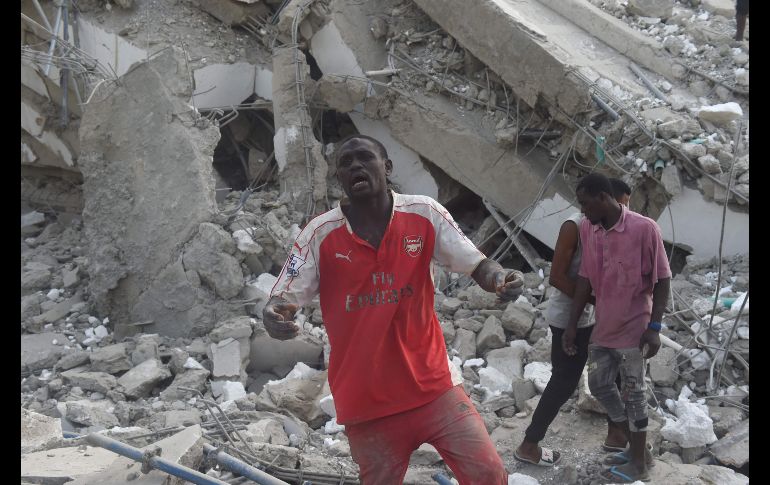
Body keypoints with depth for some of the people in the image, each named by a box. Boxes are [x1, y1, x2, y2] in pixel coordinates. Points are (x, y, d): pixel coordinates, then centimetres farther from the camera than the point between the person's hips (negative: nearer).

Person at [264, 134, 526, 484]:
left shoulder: (424, 214, -4)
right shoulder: (321, 234, -8)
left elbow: (476, 264, -2)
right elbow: (283, 298, -7)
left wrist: (499, 278, -26)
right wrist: (272, 315, -32)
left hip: (432, 385, 1)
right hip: (365, 401, 0)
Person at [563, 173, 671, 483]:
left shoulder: (644, 228, -18)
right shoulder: (587, 229, 0)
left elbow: (662, 280, -13)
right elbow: (585, 279, 5)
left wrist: (654, 327, -17)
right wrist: (572, 325, 6)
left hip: (633, 328, -7)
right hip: (603, 327, 7)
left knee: (633, 393, 3)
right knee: (599, 386, 15)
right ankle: (637, 446, 32)